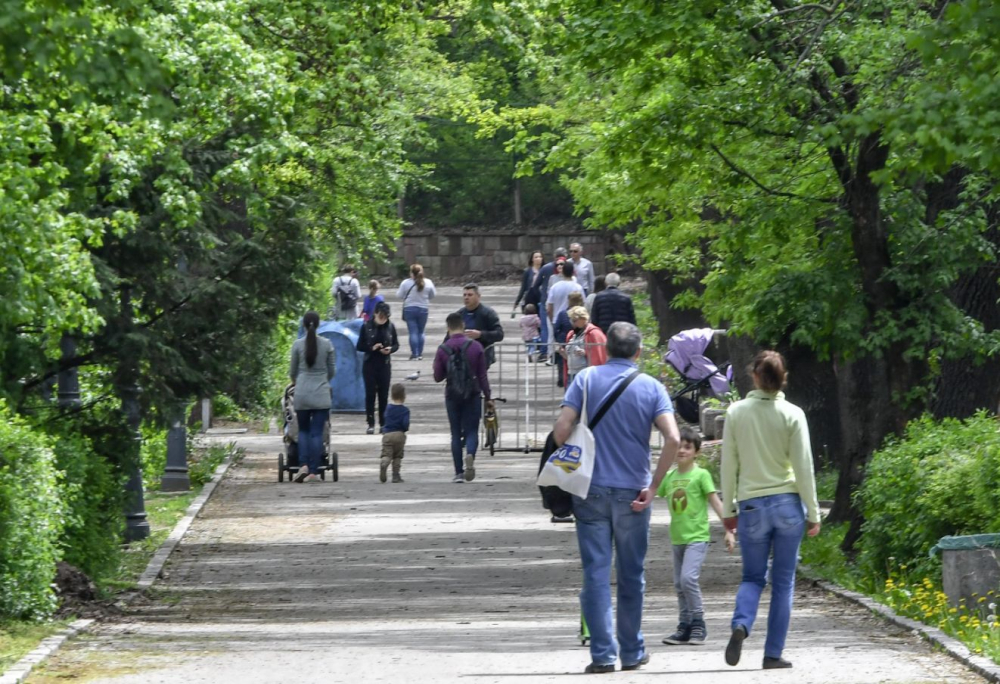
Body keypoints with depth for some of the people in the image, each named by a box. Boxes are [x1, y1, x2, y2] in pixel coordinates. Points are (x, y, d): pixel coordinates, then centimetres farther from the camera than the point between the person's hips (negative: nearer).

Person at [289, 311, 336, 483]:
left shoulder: (298, 344, -3)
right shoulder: (327, 344, -3)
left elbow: (292, 370, 7)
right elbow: (332, 370, 6)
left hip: (302, 392, 0)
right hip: (321, 394, 0)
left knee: (303, 430, 14)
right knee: (317, 432, 2)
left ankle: (303, 465, -4)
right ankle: (313, 471, 0)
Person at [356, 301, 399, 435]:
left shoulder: (390, 327, 0)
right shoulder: (367, 326, -5)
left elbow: (396, 345, 9)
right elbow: (360, 346, -2)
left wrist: (390, 349, -13)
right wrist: (372, 348, -19)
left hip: (385, 365, 2)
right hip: (370, 365, -2)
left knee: (384, 394, 4)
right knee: (370, 394, -1)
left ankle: (383, 423, 13)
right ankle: (371, 424, 4)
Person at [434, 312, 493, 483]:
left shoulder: (443, 349, -5)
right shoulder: (475, 346, -5)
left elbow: (438, 377, -1)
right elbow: (482, 375, -2)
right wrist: (488, 397, 4)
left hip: (452, 396, 0)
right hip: (473, 395, 0)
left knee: (456, 433, 9)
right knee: (472, 431, 5)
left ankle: (459, 472, 6)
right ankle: (470, 455, -26)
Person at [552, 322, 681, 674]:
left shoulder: (586, 380, 0)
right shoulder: (651, 387, 0)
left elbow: (561, 430, -9)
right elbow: (672, 439, -11)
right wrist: (653, 486, -4)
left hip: (591, 490, -1)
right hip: (632, 494, 1)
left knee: (596, 572, 1)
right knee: (631, 576, 12)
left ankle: (602, 654, -5)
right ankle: (632, 652, 20)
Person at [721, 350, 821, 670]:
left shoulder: (736, 412, -1)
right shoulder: (793, 415, -4)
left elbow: (728, 464, 3)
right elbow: (803, 467, -3)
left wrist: (728, 509, 12)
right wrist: (813, 513, 4)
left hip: (752, 506, 1)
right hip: (788, 504, -1)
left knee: (753, 577, 13)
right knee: (783, 583, 8)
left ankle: (741, 624, -17)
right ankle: (773, 654, 5)